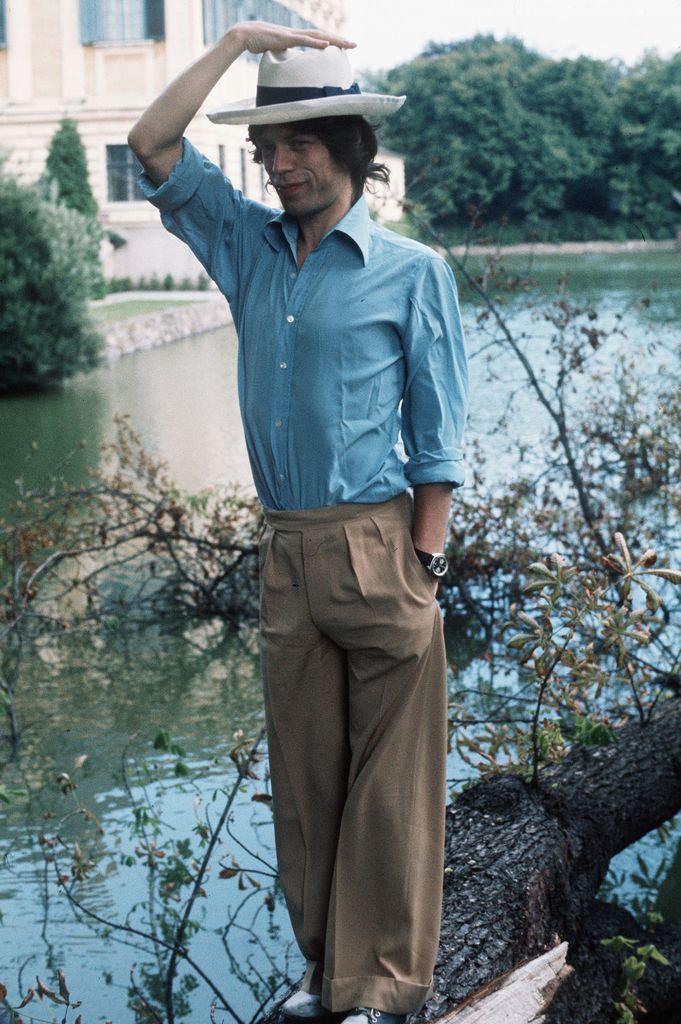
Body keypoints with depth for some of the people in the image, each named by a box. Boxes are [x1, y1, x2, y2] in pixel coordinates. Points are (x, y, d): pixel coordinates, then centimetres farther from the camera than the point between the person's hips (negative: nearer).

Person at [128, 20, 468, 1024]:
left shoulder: (412, 271, -2)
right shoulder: (248, 245, 11)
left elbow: (438, 437, -3)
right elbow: (153, 146, 9)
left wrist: (423, 565, -9)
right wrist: (239, 40, 4)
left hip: (379, 544, -5)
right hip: (286, 553, 5)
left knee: (389, 780, 1)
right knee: (304, 773, 12)